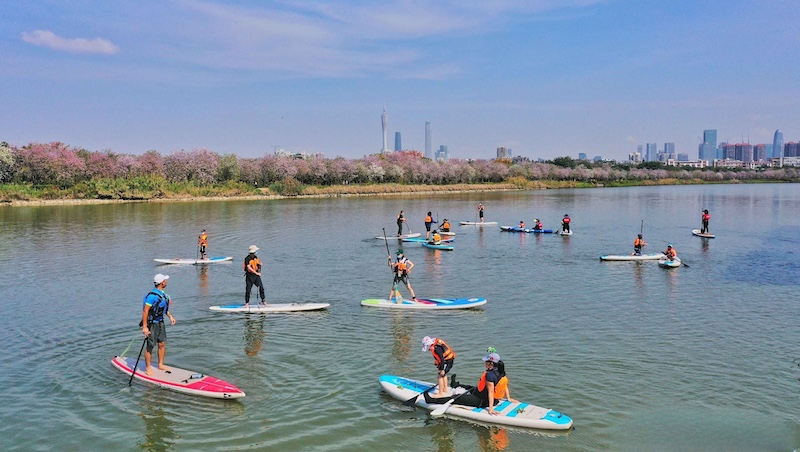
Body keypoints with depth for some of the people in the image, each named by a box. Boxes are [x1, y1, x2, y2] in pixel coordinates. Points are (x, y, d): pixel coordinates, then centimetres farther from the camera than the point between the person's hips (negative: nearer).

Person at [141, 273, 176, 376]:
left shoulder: (163, 294, 6)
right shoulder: (152, 296, -22)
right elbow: (145, 311, -22)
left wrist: (170, 316, 10)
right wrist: (145, 327, -24)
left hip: (160, 322, 8)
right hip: (152, 324, -8)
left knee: (162, 344, 13)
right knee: (150, 346, 1)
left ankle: (160, 365, 26)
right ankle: (148, 368, 12)